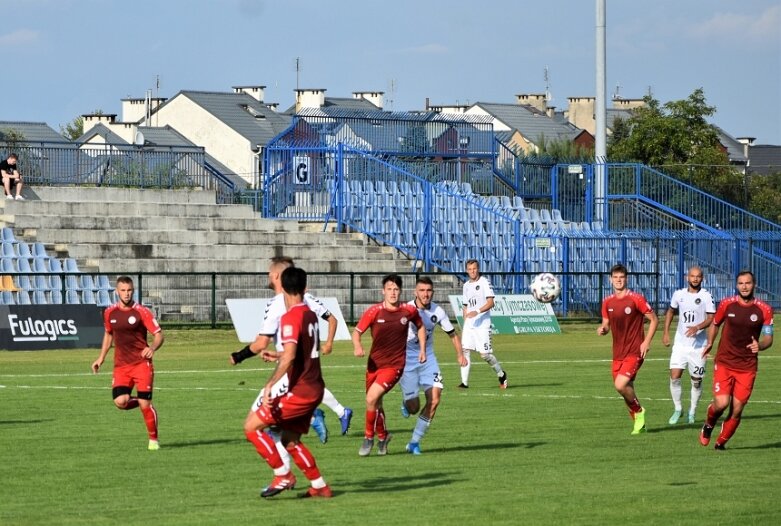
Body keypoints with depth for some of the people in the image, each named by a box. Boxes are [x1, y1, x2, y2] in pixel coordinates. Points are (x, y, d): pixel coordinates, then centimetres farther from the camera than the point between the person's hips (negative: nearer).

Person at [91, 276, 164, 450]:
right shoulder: (110, 313, 5)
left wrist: (153, 348, -27)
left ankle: (153, 440, 11)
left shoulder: (142, 312, -7)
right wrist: (101, 358, 20)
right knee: (120, 402, -15)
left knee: (145, 404, -8)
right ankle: (139, 402, 20)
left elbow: (159, 334, -6)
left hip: (141, 363, -3)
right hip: (121, 365, 3)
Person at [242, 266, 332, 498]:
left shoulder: (290, 317, -16)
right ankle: (319, 487, 20)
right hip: (314, 389, 9)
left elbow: (290, 355, -30)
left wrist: (270, 385, -31)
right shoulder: (310, 315, 12)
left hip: (300, 390, -9)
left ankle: (283, 476, -4)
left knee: (252, 425, -6)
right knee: (290, 440, 19)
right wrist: (277, 355, 41)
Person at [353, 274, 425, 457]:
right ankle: (382, 435, 41)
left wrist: (422, 349, 10)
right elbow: (357, 331, -2)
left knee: (372, 398, -19)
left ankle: (369, 437, 0)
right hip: (374, 363, 2)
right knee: (376, 404, 14)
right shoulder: (374, 311, -8)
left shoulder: (409, 311, -4)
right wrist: (357, 347, -22)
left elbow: (420, 326, 17)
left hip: (394, 365, -2)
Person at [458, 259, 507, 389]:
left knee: (485, 354, -6)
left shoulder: (484, 282, -4)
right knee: (465, 350, -7)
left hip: (482, 324, -6)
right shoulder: (466, 286, 16)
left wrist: (477, 312, -25)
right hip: (469, 325, 6)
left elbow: (490, 303, -12)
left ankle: (501, 374, 17)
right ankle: (464, 382, -7)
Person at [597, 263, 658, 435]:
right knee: (626, 389, 8)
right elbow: (606, 325, 17)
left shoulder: (636, 299, -9)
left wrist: (647, 342, -12)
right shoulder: (608, 302, 7)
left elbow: (654, 319, -4)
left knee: (621, 385, -21)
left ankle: (638, 410, 4)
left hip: (635, 352, -6)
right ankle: (638, 422, 26)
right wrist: (602, 329, -8)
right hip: (618, 353, 6)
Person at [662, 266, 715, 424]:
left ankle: (692, 412, 23)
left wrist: (697, 327, -28)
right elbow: (671, 311, 22)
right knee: (674, 377, -9)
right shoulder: (679, 294, 5)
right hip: (680, 344, 2)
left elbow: (711, 319, -11)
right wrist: (666, 332, 16)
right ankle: (677, 409, 9)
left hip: (698, 344, -2)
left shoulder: (706, 296, -6)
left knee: (696, 381, 4)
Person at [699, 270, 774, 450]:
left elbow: (768, 338, 1)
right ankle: (708, 426, 16)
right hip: (724, 363, -1)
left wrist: (759, 345, -19)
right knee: (721, 403, -16)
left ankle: (721, 442, 21)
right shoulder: (727, 304, -1)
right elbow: (715, 324, 17)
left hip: (748, 366, 1)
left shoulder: (764, 310, -3)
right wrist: (710, 343, 7)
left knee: (737, 410, -1)